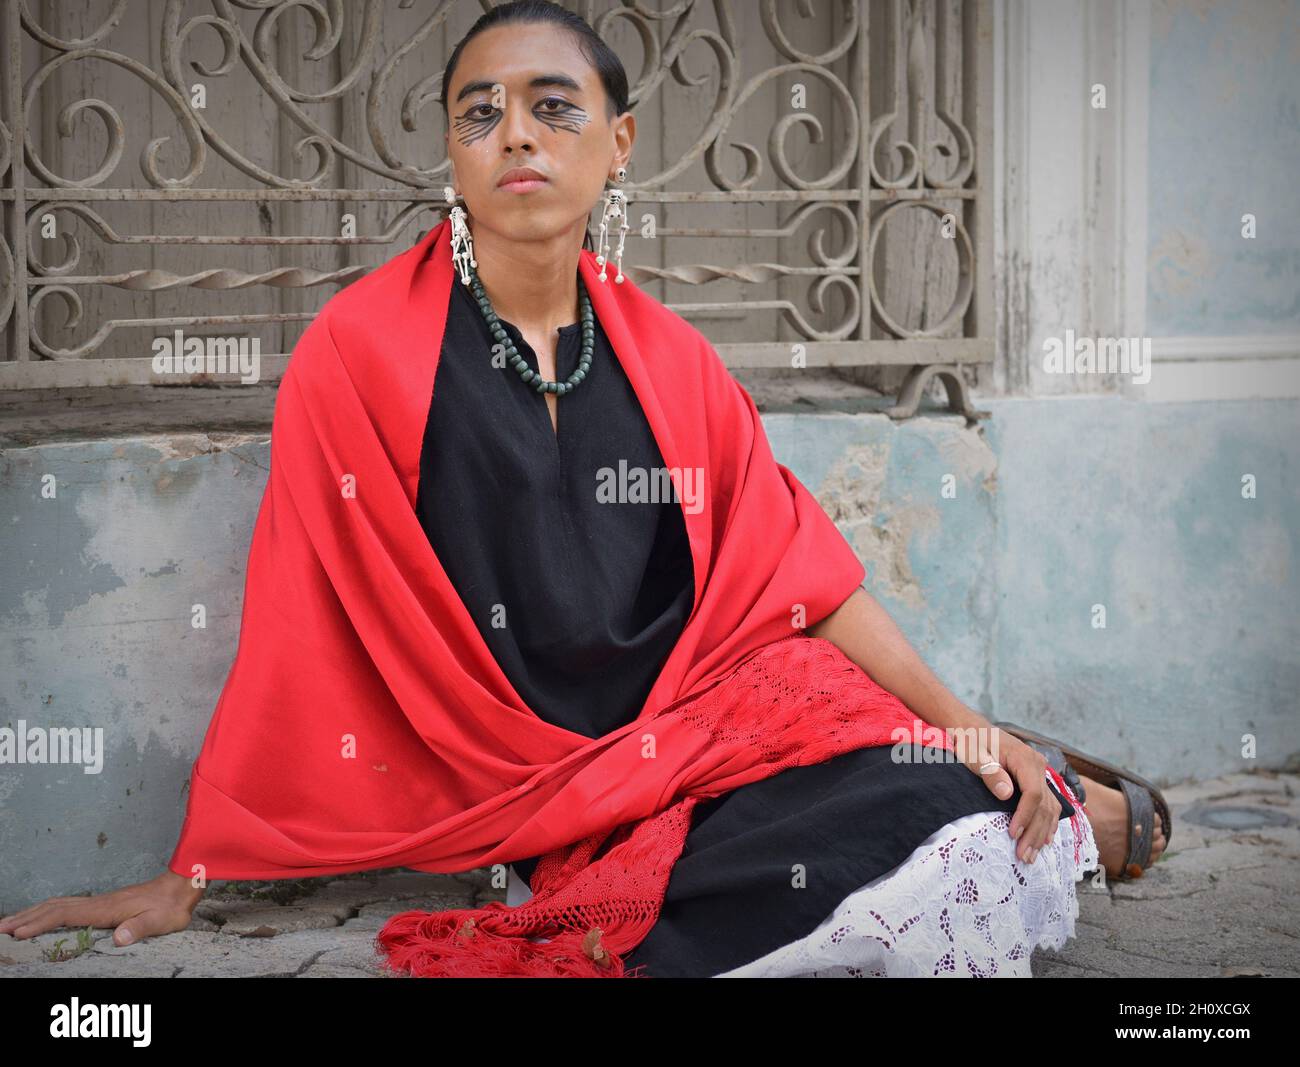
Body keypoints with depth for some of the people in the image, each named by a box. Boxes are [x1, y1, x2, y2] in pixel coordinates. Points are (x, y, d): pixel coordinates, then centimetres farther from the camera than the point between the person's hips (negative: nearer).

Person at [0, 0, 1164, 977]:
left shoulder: (660, 353, 6)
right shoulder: (361, 351, -5)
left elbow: (797, 564, 7)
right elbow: (295, 634, -3)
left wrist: (966, 725, -2)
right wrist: (188, 877, -2)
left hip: (724, 711, 4)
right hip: (552, 788, -4)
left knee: (960, 832, -24)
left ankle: (1085, 813, 10)